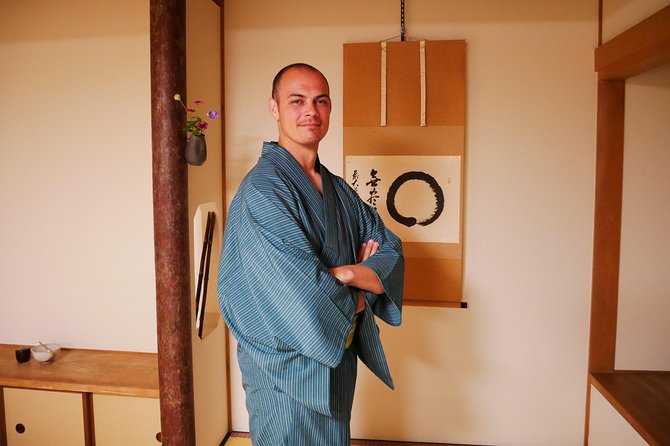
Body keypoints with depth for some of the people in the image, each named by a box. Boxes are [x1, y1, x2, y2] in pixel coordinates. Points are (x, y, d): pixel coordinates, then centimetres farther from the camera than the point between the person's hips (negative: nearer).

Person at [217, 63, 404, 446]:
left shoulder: (338, 189, 5)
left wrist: (345, 273, -17)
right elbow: (307, 297, -27)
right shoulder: (263, 189, -20)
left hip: (338, 358, 7)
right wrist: (357, 294, -8)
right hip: (289, 367, -7)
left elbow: (391, 251, 2)